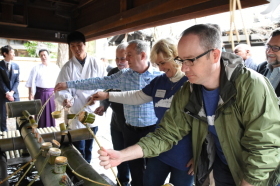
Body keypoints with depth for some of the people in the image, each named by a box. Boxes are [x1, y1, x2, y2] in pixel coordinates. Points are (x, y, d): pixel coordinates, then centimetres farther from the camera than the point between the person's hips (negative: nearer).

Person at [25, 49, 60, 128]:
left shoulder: (55, 67, 5)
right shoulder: (36, 68, 3)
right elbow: (31, 82, 1)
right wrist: (30, 94, -5)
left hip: (52, 93, 1)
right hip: (40, 93, -1)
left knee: (51, 112, 8)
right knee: (40, 113, 4)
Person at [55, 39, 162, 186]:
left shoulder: (159, 76, -9)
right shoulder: (123, 75, 0)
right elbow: (99, 82, 1)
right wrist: (68, 84, 0)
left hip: (152, 130, -3)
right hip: (130, 130, 3)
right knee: (135, 169, 18)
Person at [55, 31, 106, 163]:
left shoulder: (96, 64, -1)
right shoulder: (68, 67, -4)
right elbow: (61, 89, -9)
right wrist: (66, 99, -29)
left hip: (93, 113, 2)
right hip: (76, 114, -2)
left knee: (89, 148, 20)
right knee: (79, 151, 3)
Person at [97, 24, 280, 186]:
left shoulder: (251, 86, -28)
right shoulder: (187, 93, -12)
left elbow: (263, 150, -26)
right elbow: (167, 133, -11)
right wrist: (122, 155, -22)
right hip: (222, 169, 4)